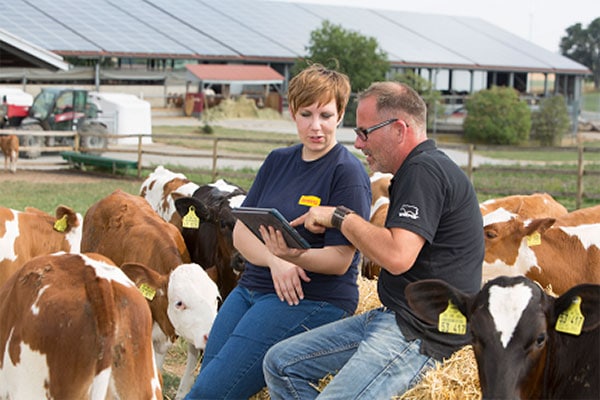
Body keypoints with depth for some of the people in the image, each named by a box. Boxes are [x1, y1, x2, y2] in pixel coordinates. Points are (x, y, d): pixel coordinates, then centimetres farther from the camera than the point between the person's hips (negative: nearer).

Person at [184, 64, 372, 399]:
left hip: (313, 299, -7)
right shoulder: (278, 162, 11)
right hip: (254, 285, 7)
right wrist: (275, 260, -14)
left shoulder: (349, 173, -9)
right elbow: (241, 232, 7)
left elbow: (340, 260, -14)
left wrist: (294, 256, -34)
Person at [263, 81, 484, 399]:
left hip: (422, 333, -11)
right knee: (280, 364, 7)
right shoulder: (416, 169, 18)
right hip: (393, 315, 11)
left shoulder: (425, 170, -16)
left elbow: (397, 257, -26)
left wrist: (340, 217, -13)